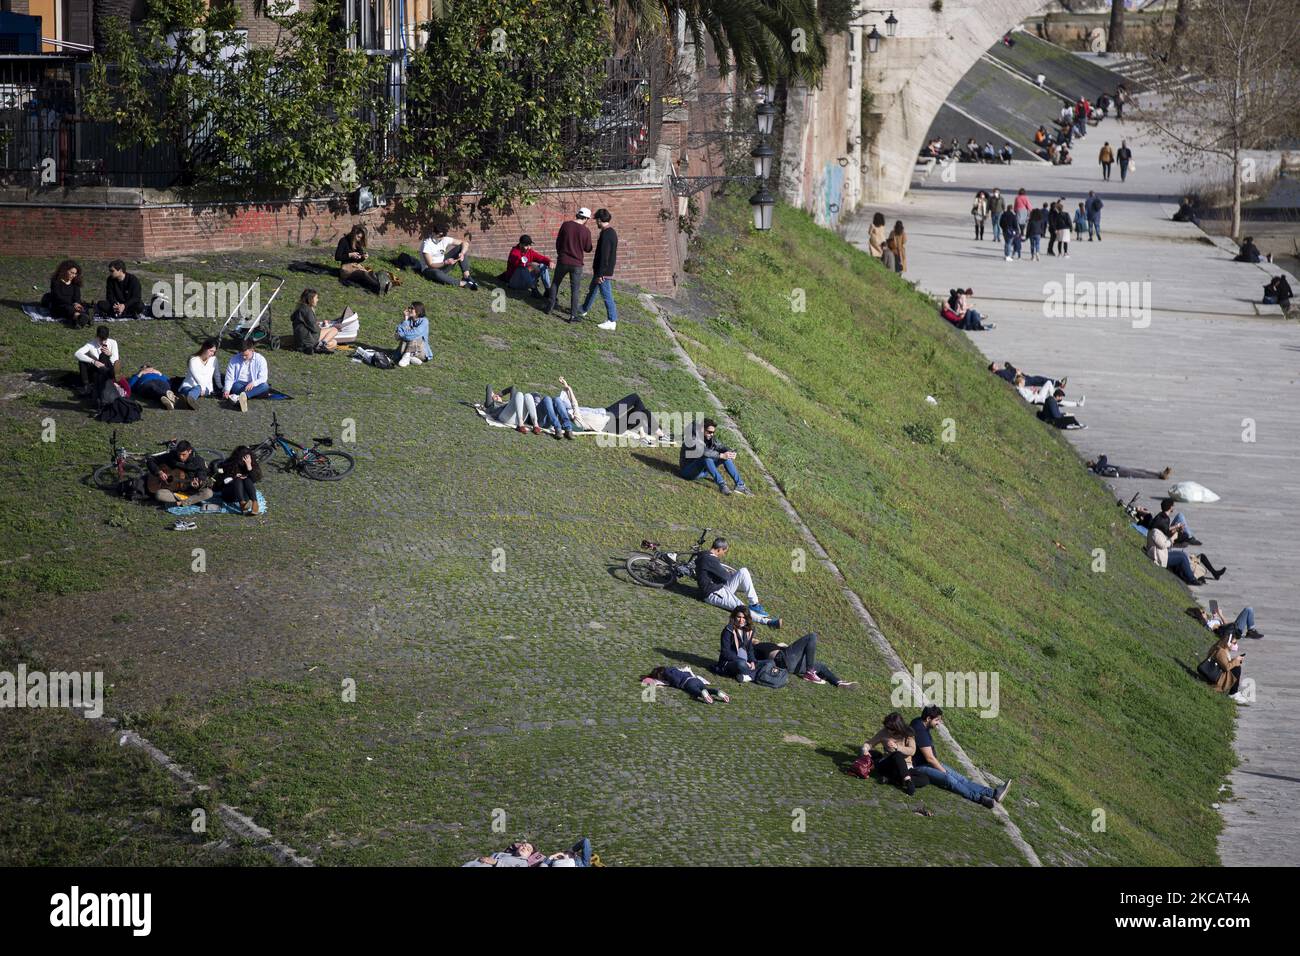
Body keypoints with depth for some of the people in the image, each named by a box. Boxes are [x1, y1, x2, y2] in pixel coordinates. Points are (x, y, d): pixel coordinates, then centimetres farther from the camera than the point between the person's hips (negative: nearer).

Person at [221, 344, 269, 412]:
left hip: (253, 386, -1)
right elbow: (229, 377, -6)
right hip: (239, 383, 1)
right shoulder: (234, 360, -3)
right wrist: (227, 390, -25)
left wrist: (253, 383, -32)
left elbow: (262, 378, -11)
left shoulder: (260, 360, -5)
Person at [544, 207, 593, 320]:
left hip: (562, 261, 2)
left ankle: (549, 308, 24)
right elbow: (588, 249, -1)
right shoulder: (586, 231, -12)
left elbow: (558, 242, 4)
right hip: (577, 264, -2)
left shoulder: (565, 225, -6)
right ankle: (573, 315, 4)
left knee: (555, 283, 21)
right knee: (575, 290, 5)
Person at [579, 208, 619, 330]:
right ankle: (583, 311, 43)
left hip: (603, 271, -10)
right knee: (592, 290, 26)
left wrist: (600, 274, -22)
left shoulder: (606, 235, -23)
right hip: (608, 269, 10)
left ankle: (612, 322, -4)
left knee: (606, 295, -6)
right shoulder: (612, 232, 9)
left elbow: (604, 256, -25)